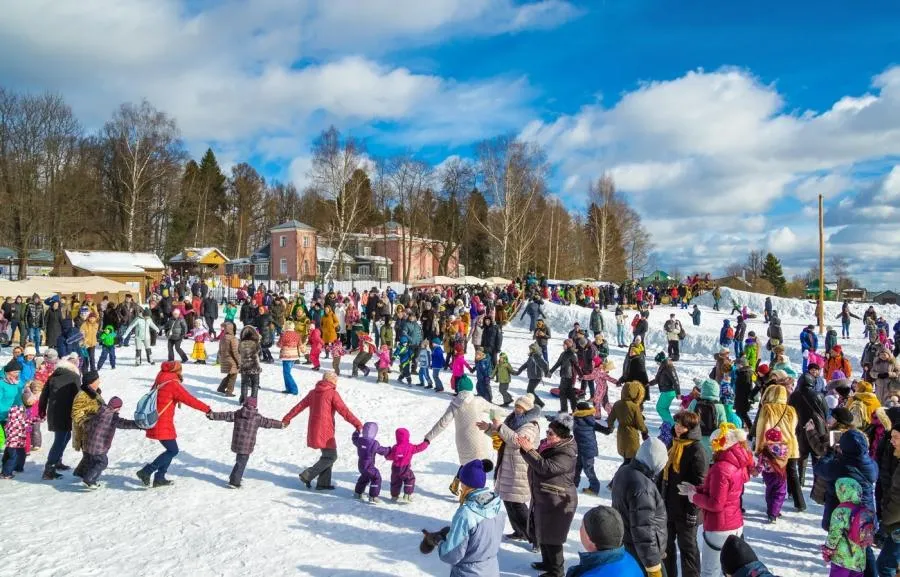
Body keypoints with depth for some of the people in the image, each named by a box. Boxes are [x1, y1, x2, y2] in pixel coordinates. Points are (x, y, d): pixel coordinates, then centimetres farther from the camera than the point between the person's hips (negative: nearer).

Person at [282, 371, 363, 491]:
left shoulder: (313, 392, 12)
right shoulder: (332, 393, -8)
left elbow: (299, 406, 16)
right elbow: (344, 411, -15)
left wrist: (286, 419, 26)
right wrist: (358, 424, -15)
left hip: (313, 431, 8)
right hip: (325, 431, -8)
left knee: (328, 455, 17)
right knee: (331, 456, 3)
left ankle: (323, 483, 15)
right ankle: (307, 475, -4)